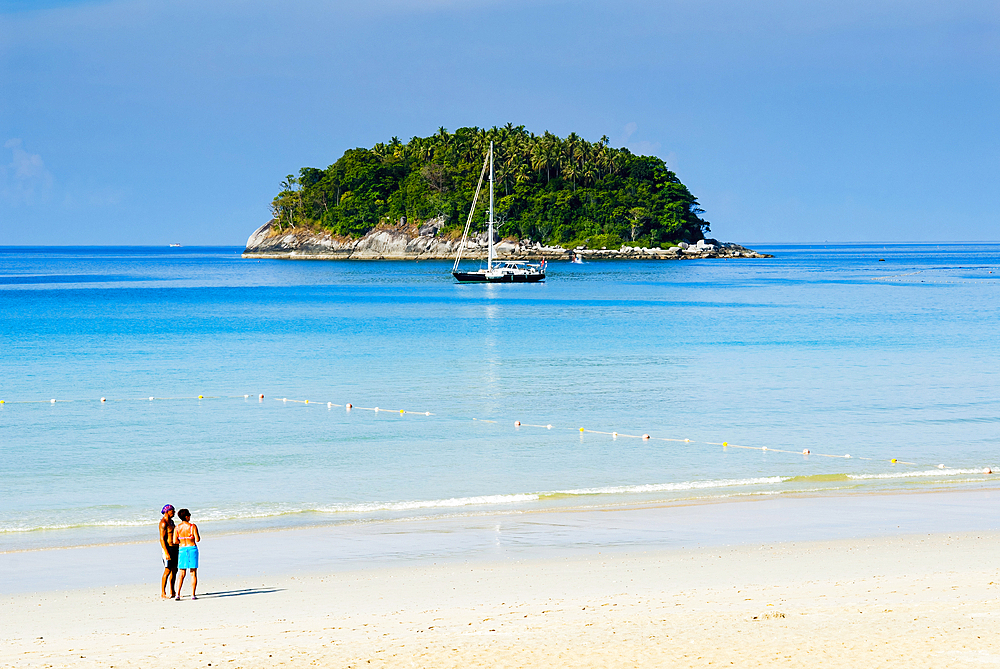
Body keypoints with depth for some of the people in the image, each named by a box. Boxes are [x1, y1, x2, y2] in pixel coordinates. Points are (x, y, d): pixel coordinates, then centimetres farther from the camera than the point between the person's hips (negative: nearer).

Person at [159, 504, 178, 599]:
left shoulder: (171, 521, 16)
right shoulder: (163, 523, -15)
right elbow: (162, 539, -19)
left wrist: (177, 549, 22)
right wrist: (166, 553, -24)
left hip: (174, 548, 10)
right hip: (168, 548, -10)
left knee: (174, 570, 11)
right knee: (167, 571, -9)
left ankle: (172, 592, 18)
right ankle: (163, 594, -7)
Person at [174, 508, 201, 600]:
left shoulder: (177, 528, -1)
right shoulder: (193, 526, -10)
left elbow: (175, 541, -3)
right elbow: (197, 539, -13)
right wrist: (198, 536, 9)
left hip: (182, 549, 3)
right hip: (192, 548, -3)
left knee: (182, 574, 9)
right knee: (193, 573, 6)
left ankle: (178, 594, -2)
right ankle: (193, 594, 2)